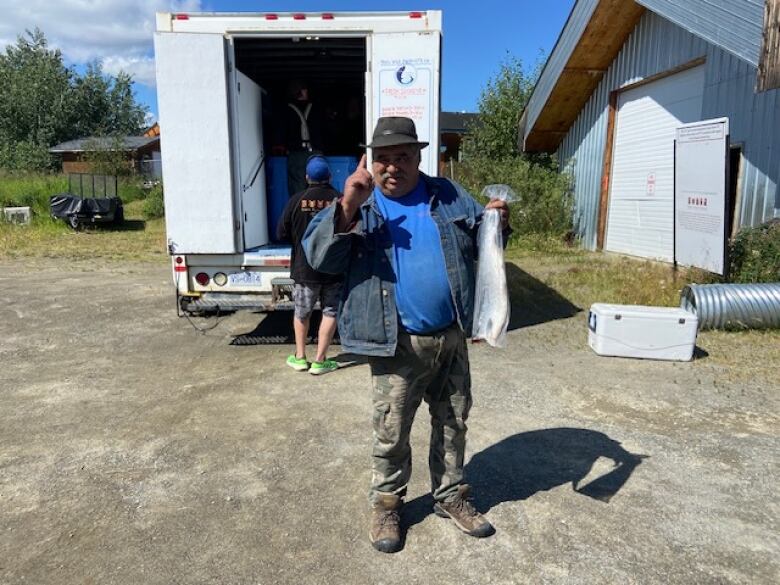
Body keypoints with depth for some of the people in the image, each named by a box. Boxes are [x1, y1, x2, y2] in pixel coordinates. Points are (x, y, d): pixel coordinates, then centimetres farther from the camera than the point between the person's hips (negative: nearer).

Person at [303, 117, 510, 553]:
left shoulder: (449, 196, 5)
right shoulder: (357, 203, -2)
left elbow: (479, 246, 13)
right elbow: (319, 256, -13)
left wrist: (498, 224, -10)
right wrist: (348, 207, -26)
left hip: (451, 337, 4)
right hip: (397, 344, -3)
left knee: (453, 423, 18)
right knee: (391, 432, 10)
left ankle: (451, 496, 39)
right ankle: (387, 503, 33)